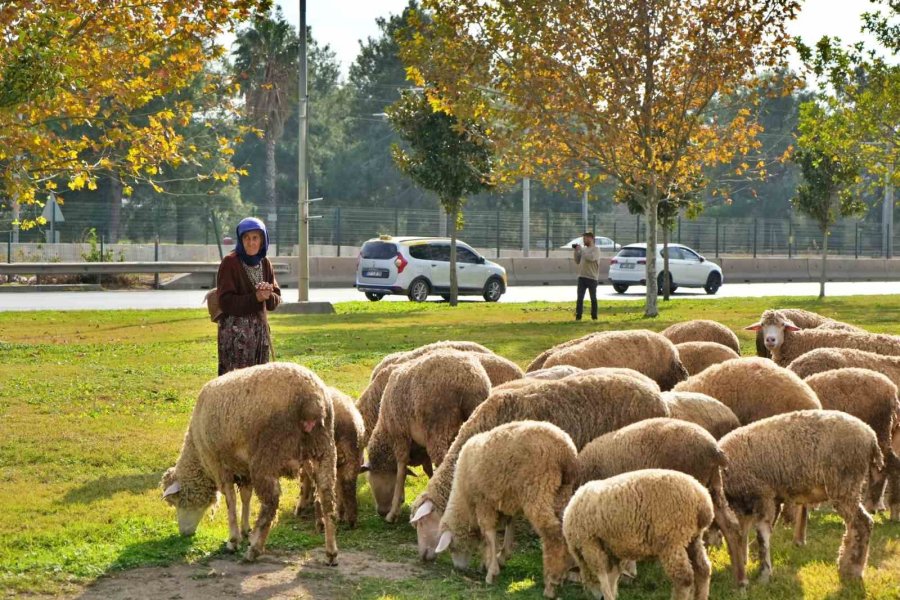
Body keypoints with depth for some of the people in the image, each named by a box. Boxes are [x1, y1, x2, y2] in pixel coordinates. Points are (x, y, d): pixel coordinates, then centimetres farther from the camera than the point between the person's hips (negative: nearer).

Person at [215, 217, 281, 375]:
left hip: (260, 331, 6)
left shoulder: (265, 264, 9)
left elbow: (276, 300, 10)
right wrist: (255, 298, -20)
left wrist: (268, 295, -13)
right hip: (235, 331, -6)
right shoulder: (230, 263, -8)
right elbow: (225, 302, -13)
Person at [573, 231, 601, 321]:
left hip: (592, 277, -5)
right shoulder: (584, 249, 14)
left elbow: (591, 258, -23)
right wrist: (576, 251, 4)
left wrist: (581, 249, -15)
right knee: (580, 298, 0)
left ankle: (594, 316, 12)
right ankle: (578, 316, -1)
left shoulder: (596, 249, -5)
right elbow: (577, 261, 16)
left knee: (593, 298, 5)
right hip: (582, 277, 5)